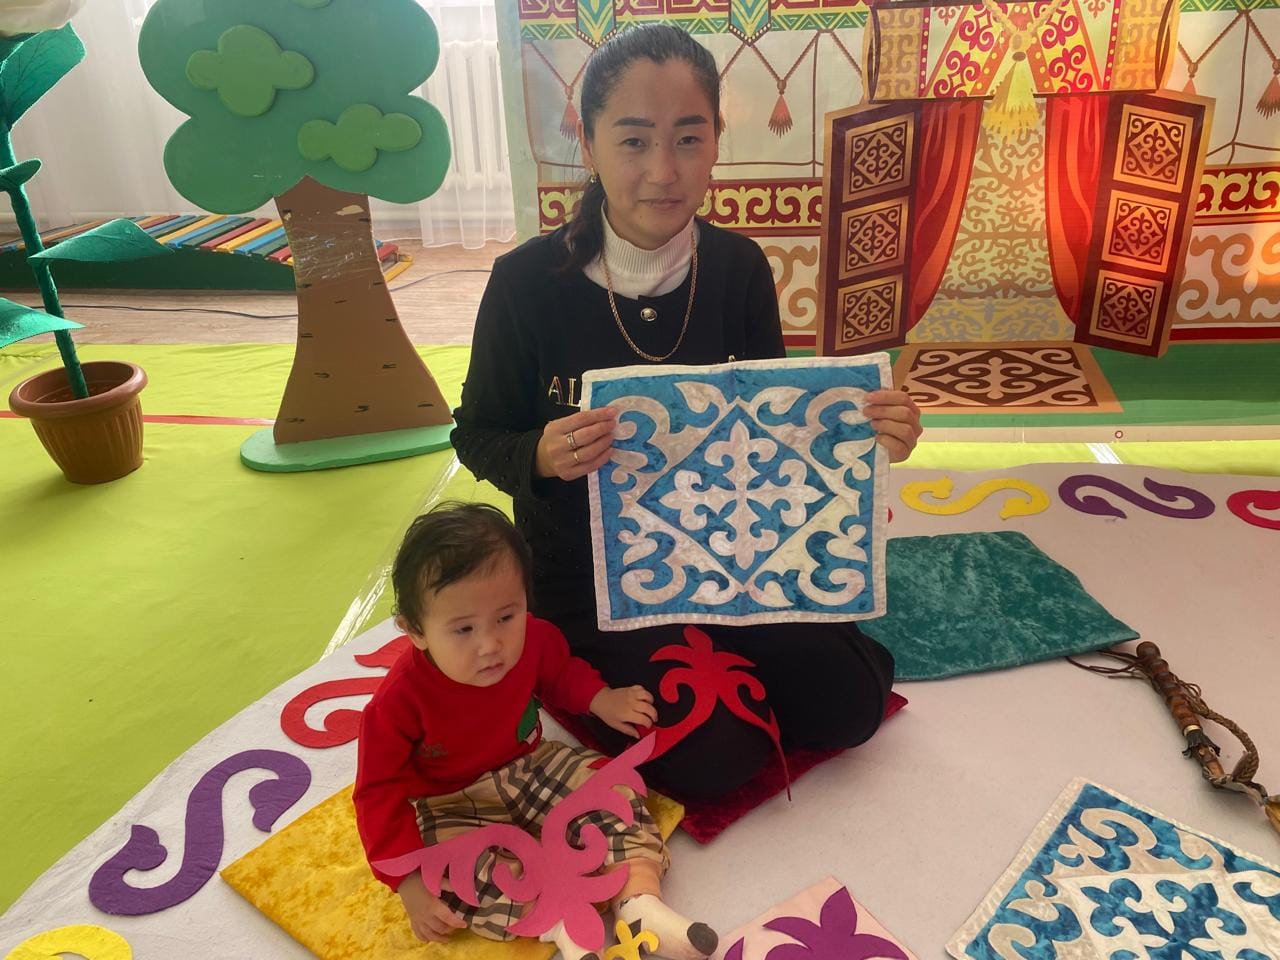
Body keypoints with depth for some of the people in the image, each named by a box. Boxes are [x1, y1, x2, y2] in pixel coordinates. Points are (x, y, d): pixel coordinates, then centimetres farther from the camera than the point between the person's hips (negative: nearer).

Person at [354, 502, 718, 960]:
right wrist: (409, 883, -24)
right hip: (450, 806, -3)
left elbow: (559, 671, 9)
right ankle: (563, 923, -34)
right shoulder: (401, 700, -28)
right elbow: (380, 793, -20)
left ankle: (640, 896, -22)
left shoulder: (533, 639, -17)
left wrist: (599, 699, -9)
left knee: (612, 785, -11)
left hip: (529, 765, 4)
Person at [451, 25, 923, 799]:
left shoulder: (739, 268, -9)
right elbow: (478, 435, -7)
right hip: (587, 576, -3)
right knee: (714, 759, -14)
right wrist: (542, 457, -31)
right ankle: (587, 684, 16)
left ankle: (705, 659, 23)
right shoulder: (529, 282, -19)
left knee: (849, 707, -2)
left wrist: (863, 432, -24)